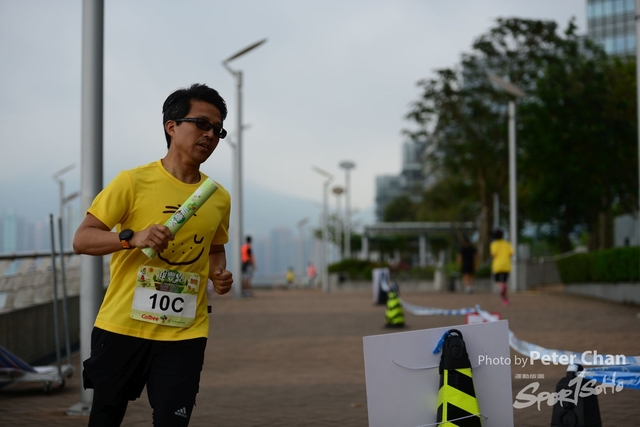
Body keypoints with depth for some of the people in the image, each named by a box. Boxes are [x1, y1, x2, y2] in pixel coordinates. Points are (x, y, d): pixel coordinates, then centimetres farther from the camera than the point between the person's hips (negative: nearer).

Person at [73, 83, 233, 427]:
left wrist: (219, 273, 3)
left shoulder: (219, 198, 8)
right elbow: (81, 240, -6)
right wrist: (133, 238, -23)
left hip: (184, 335, 3)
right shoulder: (133, 182, -6)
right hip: (122, 326, -2)